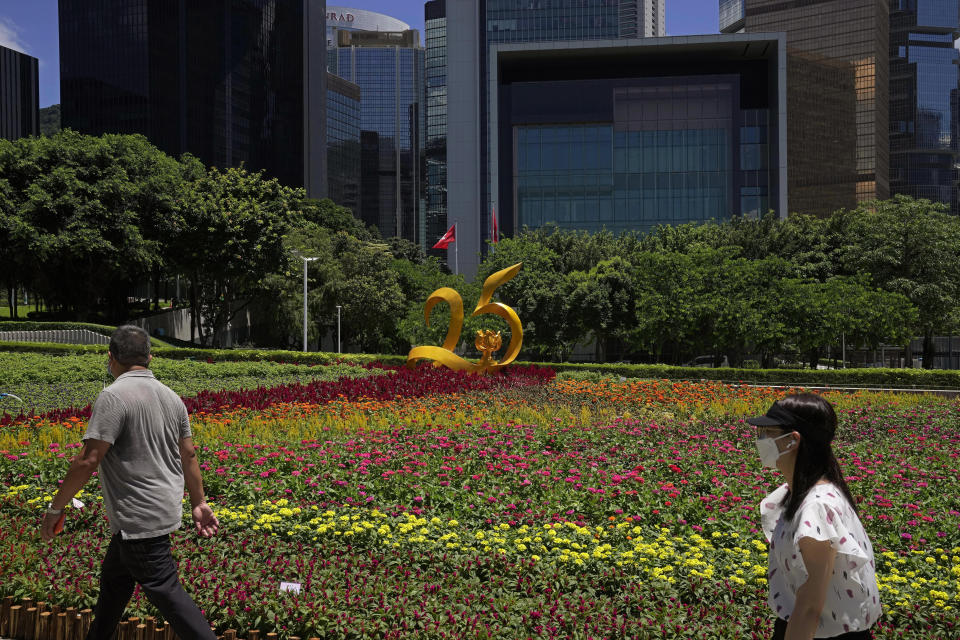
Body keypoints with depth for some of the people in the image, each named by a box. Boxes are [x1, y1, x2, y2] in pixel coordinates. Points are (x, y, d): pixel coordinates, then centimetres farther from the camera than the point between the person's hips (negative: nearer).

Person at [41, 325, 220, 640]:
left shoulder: (114, 397, -18)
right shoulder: (171, 397, 7)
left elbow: (87, 461, -21)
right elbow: (189, 455, 12)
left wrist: (55, 508, -10)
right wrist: (199, 504, 20)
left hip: (141, 519, -9)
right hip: (165, 509, 9)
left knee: (164, 590, -3)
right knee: (113, 579, 24)